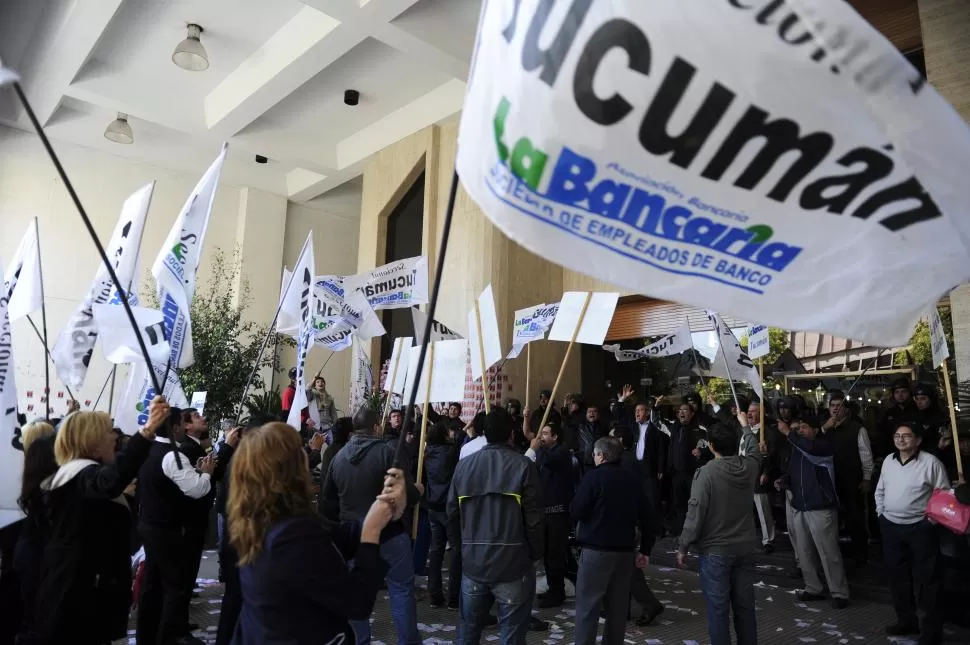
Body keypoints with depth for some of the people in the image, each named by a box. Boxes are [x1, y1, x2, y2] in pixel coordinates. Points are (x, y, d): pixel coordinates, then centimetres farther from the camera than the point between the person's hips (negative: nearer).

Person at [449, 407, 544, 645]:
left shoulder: (464, 464, -1)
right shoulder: (523, 465, -12)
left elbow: (452, 511, 5)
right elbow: (534, 517, -11)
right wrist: (535, 554, 5)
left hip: (473, 563, 4)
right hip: (513, 564, -3)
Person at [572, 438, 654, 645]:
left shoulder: (594, 476, -10)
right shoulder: (633, 480, 6)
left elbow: (575, 512, -10)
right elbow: (646, 517, 7)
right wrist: (645, 549, 14)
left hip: (596, 550, -6)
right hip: (625, 550, 6)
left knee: (587, 607, 0)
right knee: (618, 607, 15)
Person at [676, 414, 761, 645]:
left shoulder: (706, 473, -19)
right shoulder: (749, 465, -3)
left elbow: (695, 513, -18)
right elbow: (754, 450, 23)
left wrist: (683, 547, -9)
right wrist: (745, 425, 39)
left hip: (715, 550, -6)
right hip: (744, 547, 6)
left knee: (718, 608, 2)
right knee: (745, 605, 16)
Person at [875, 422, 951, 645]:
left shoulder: (930, 462, -11)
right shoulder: (888, 460, 7)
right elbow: (880, 489, 18)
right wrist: (880, 511, 10)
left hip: (920, 528, -5)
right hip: (891, 527, 6)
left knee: (926, 580, 2)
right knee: (898, 577, 14)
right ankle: (906, 621, 29)